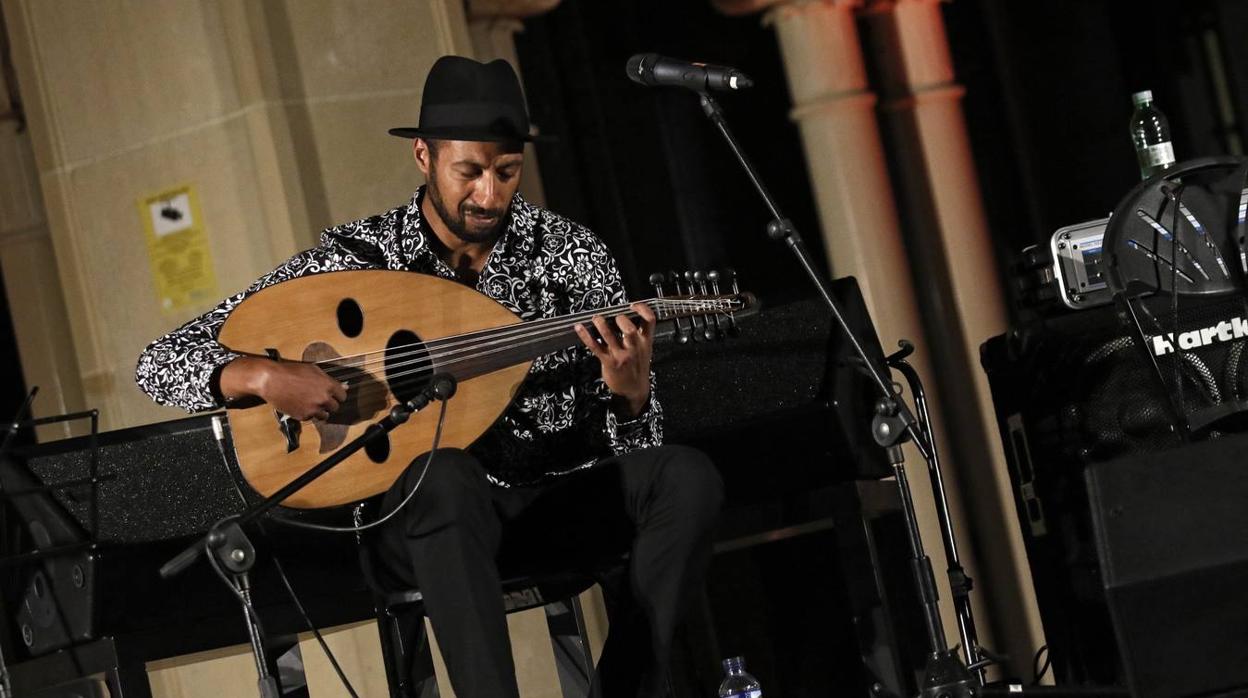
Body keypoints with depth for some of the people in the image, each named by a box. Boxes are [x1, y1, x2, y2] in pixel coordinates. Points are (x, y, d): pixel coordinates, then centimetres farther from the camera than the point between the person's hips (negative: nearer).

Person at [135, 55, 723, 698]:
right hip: (431, 508, -2)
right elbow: (160, 362, -7)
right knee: (443, 473, -37)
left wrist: (631, 393, -24)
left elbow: (628, 447, 0)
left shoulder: (571, 250, -2)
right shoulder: (354, 257, -7)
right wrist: (263, 375, -27)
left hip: (565, 499, 2)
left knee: (687, 476, -26)